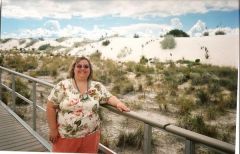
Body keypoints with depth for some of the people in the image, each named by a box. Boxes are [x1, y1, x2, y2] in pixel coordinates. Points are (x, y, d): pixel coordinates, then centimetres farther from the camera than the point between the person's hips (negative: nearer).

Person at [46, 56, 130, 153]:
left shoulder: (97, 86, 0)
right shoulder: (63, 86, -6)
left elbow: (109, 98, 4)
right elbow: (51, 107, -4)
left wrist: (118, 103, -17)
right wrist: (53, 129, -6)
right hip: (65, 136, -1)